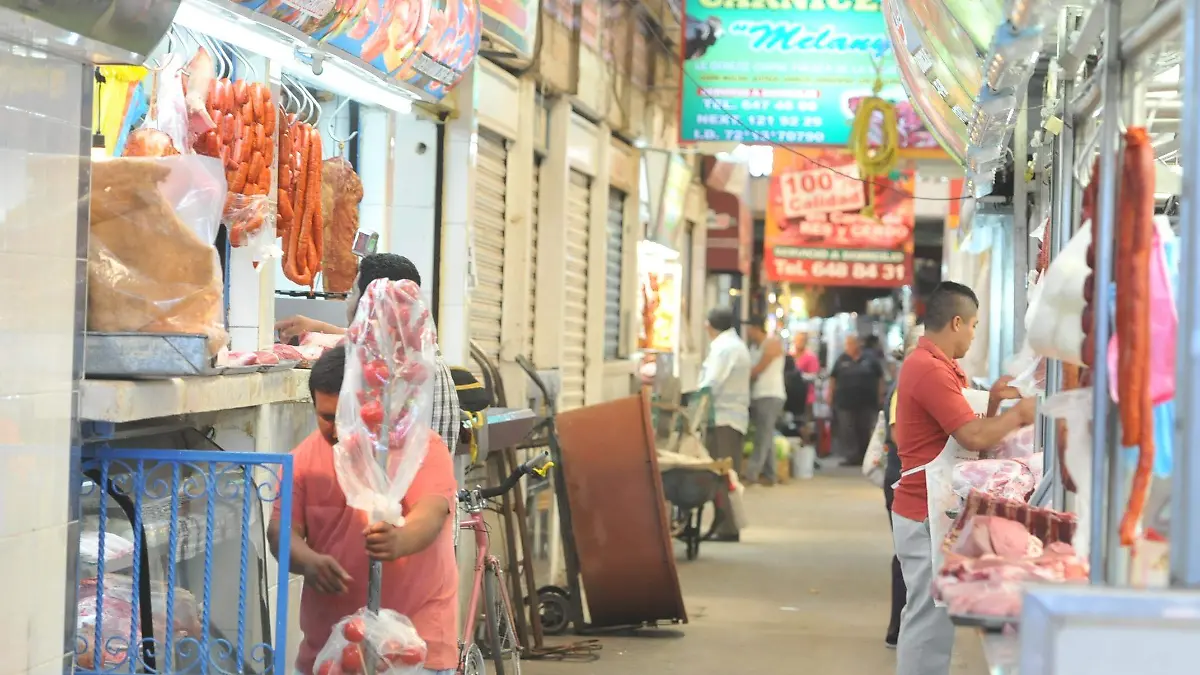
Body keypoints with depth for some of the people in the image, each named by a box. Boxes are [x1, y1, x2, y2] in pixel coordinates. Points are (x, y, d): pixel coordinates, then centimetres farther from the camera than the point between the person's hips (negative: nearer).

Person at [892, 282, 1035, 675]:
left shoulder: (934, 366, 16)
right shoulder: (930, 370, -18)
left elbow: (965, 431, 19)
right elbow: (974, 437, -23)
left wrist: (993, 403, 6)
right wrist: (1018, 414, -8)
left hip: (924, 511, 11)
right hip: (928, 514, -11)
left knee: (925, 616, 15)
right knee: (930, 619, -8)